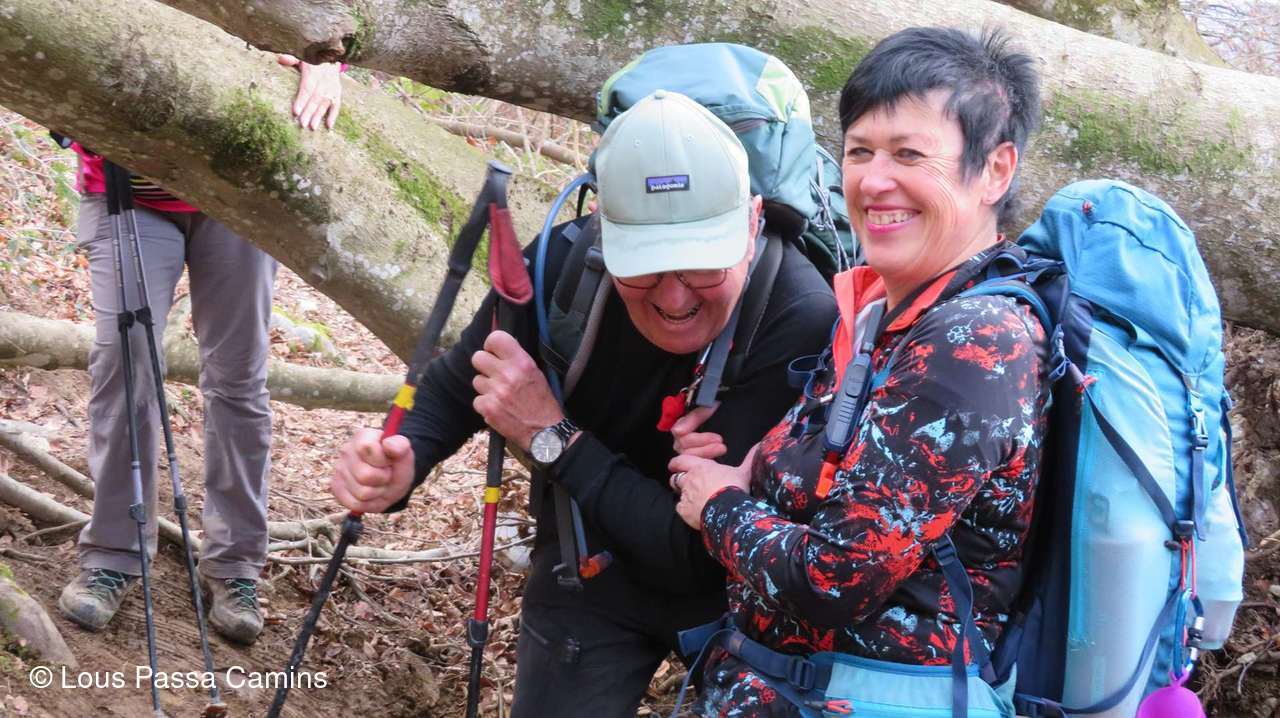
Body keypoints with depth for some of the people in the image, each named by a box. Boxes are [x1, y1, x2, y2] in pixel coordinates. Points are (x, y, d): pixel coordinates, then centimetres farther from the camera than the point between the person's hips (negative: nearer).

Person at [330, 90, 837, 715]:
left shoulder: (803, 322, -34)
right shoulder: (560, 266, -23)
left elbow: (695, 553, -33)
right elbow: (456, 387, -2)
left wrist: (553, 435, -33)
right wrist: (401, 462, -24)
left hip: (742, 593, -2)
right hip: (593, 576, 2)